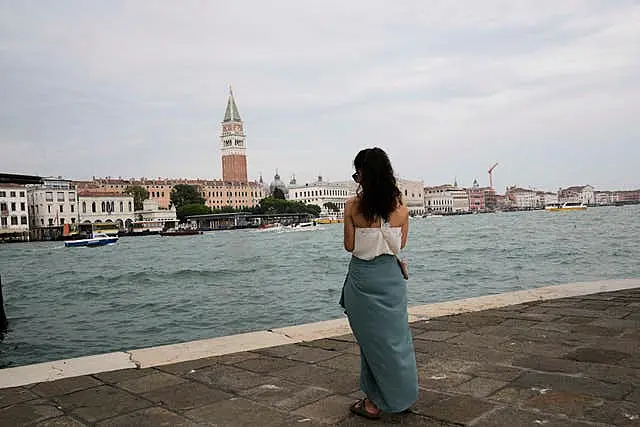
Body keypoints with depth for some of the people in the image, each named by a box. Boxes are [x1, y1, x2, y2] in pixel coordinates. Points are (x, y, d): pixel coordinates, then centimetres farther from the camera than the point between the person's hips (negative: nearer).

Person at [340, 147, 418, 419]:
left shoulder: (353, 205, -12)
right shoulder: (401, 206, -2)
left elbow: (349, 246, -7)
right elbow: (401, 244, 6)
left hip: (363, 276, -3)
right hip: (391, 275, 3)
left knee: (372, 338, 9)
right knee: (396, 335, 17)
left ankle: (375, 403, 20)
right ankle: (402, 396, 31)